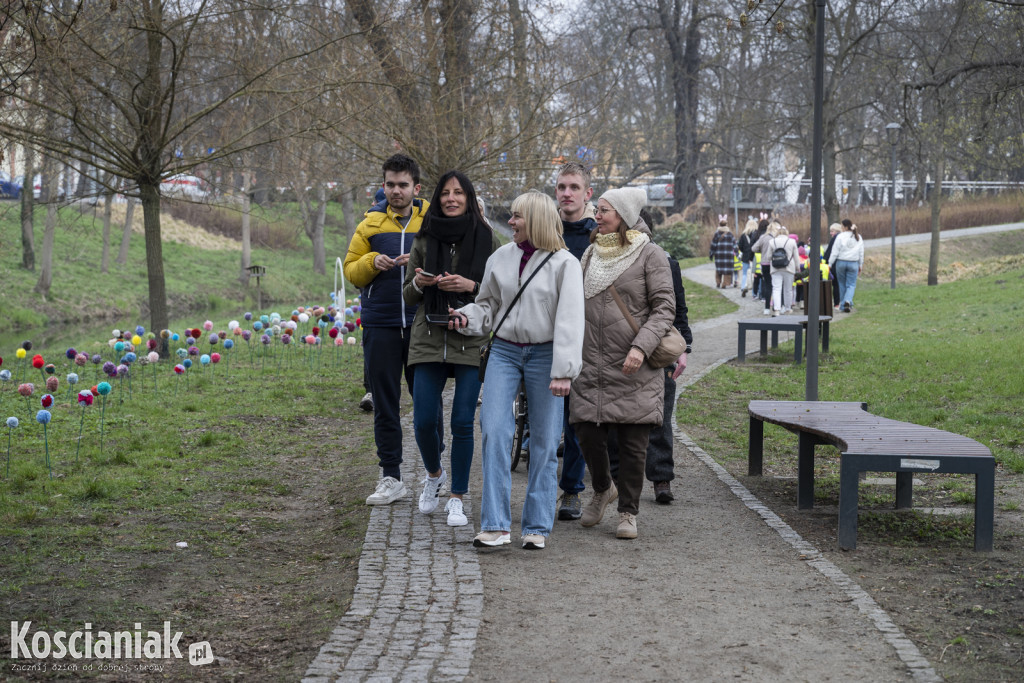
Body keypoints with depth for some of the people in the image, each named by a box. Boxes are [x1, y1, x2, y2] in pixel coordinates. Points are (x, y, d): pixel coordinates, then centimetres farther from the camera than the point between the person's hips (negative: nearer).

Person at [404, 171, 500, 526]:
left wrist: (471, 286, -13)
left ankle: (457, 499, 10)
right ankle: (434, 475, 28)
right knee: (423, 421, -2)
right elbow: (407, 295, 13)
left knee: (462, 422, -3)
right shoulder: (424, 240, 8)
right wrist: (419, 283, -9)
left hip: (471, 341, -2)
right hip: (429, 339, 2)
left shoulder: (488, 240, 3)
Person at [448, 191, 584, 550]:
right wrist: (467, 317, -4)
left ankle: (537, 526, 12)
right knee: (494, 431, -10)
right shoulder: (501, 258, 6)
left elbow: (570, 320, -10)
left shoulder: (564, 264, -6)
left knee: (544, 441, 2)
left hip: (544, 355, -3)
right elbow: (488, 304, 18)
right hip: (504, 351, 3)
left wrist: (563, 371, -16)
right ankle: (495, 525, -8)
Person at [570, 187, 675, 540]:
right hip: (591, 365, 4)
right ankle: (602, 489, 28)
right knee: (588, 434, 0)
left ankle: (628, 511, 14)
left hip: (634, 369, -4)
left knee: (633, 442, -1)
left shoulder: (650, 254, -2)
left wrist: (641, 346, -20)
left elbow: (664, 307, -7)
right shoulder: (591, 254, 13)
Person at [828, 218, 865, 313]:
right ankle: (848, 301, -21)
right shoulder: (858, 237, 6)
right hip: (853, 263, 2)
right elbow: (861, 253, 11)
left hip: (841, 262, -2)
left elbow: (835, 252, -8)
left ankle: (843, 304, 14)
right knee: (851, 285, 3)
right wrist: (860, 266, 20)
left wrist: (830, 264, -2)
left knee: (842, 284, 11)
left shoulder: (841, 237, -9)